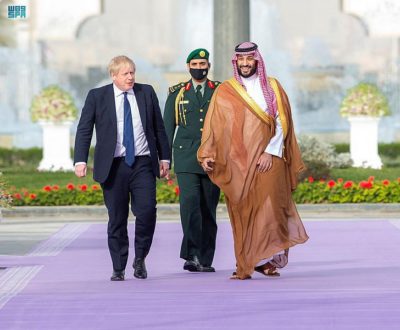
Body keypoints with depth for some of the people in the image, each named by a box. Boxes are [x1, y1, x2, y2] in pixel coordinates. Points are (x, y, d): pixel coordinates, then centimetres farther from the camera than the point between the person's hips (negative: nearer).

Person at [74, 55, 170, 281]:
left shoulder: (147, 93, 9)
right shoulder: (97, 96, 3)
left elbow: (159, 127, 15)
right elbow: (84, 130, 2)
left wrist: (164, 158, 13)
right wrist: (81, 161, -8)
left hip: (143, 163, 1)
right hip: (113, 166, -1)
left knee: (147, 212, -11)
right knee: (117, 219, 2)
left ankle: (140, 258, 10)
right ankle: (118, 268, 13)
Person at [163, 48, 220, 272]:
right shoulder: (177, 93, 9)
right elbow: (167, 127, 10)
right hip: (186, 159, -1)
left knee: (209, 209, 4)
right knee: (190, 202, -18)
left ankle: (205, 260, 10)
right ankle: (192, 254, -19)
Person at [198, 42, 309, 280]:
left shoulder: (272, 88, 10)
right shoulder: (225, 91, 10)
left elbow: (281, 122, 3)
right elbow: (214, 126, 6)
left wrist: (270, 152, -9)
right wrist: (207, 155, -6)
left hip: (268, 159, 0)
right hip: (237, 162, 0)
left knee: (270, 208, -11)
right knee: (242, 213, -2)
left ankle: (266, 259, -4)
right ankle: (244, 266, 1)